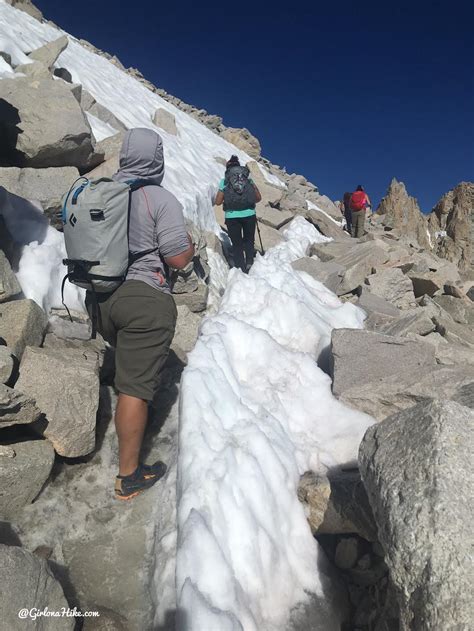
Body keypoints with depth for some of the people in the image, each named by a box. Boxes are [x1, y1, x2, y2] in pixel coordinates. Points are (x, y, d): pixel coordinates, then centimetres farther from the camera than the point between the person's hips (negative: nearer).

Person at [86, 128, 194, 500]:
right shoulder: (162, 200, -11)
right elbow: (178, 259, -13)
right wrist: (191, 246, 9)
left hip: (99, 297, 7)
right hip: (144, 301, -7)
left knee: (128, 363, 30)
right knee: (136, 384, -2)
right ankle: (129, 477, 8)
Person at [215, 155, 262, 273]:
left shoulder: (224, 181, 3)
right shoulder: (248, 178, 8)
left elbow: (218, 202, 2)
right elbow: (258, 197, 6)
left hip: (232, 216, -1)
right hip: (249, 214, 1)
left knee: (237, 244, 12)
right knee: (249, 240, 21)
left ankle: (241, 269, 9)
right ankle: (249, 262, 3)